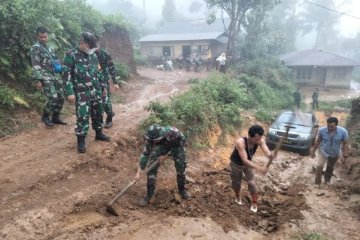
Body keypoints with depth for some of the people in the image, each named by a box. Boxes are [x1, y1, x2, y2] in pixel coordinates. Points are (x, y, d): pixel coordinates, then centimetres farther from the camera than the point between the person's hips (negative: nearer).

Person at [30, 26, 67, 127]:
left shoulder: (50, 48, 18)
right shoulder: (35, 48, -5)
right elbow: (35, 66, -12)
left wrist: (59, 77, 21)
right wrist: (38, 80, -19)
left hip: (55, 76, 8)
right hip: (45, 78, -8)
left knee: (61, 97, 6)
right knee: (53, 98, -17)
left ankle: (55, 117, 21)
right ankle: (45, 117, 6)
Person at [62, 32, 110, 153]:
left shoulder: (93, 55, 9)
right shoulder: (71, 55, -9)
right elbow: (66, 75, -12)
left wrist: (103, 86, 19)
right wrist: (70, 93, -18)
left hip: (96, 91, 6)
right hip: (82, 93, -6)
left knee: (98, 113, 14)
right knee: (82, 116, -5)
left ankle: (99, 133, 31)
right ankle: (81, 140, 7)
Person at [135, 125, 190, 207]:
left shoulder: (173, 132, -41)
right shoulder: (151, 139, -32)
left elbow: (183, 140, -21)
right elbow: (145, 154, -22)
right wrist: (139, 171, -25)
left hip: (176, 146, -1)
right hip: (161, 146, 2)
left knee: (181, 167, -4)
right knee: (151, 168, -12)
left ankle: (182, 190, 24)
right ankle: (149, 195, 0)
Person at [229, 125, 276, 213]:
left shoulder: (260, 140, -29)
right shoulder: (240, 142, -43)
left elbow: (268, 153, -38)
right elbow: (245, 160, -46)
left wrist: (272, 156, -63)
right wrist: (258, 167, -59)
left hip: (248, 163, 3)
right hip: (236, 163, -3)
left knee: (251, 183, -3)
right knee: (236, 182, 15)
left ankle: (254, 203, 20)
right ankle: (237, 196, 46)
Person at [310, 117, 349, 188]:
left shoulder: (343, 131, -23)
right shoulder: (322, 130, -22)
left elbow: (346, 143, -11)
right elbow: (318, 141, -9)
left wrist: (345, 153, -20)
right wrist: (313, 150, -4)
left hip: (335, 153, 1)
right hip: (323, 151, -1)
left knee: (330, 167, 20)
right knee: (319, 166, -13)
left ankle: (327, 180, 45)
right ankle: (317, 182, 3)